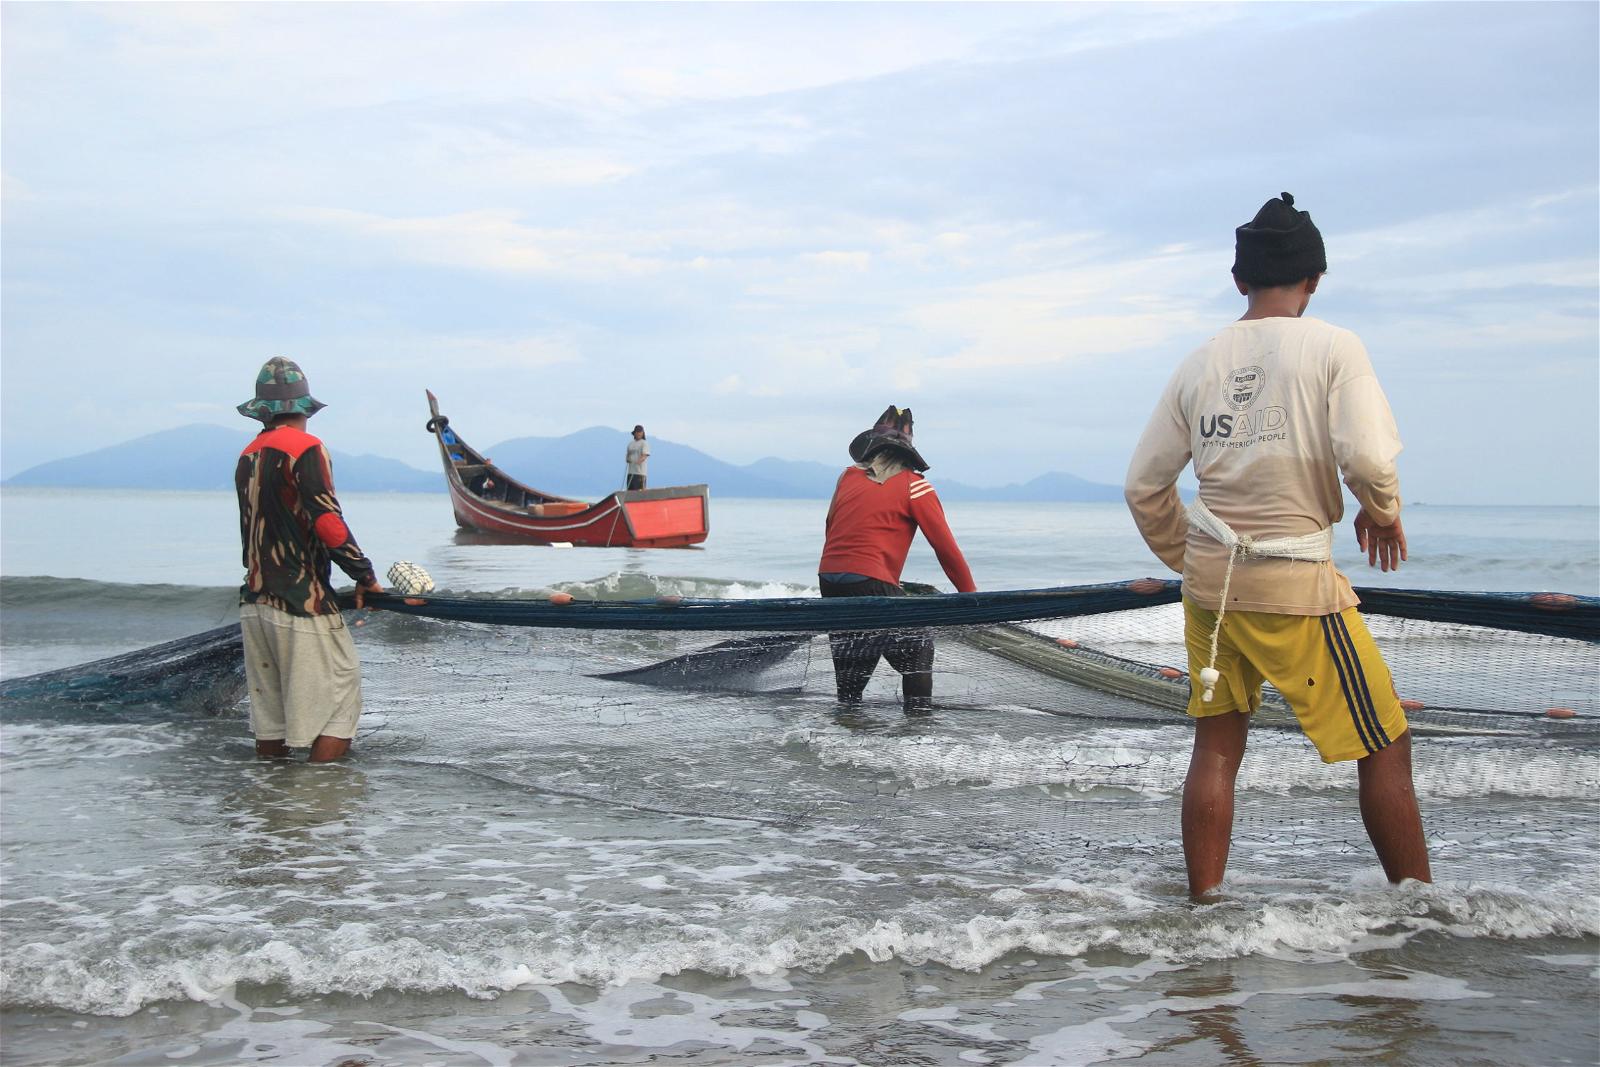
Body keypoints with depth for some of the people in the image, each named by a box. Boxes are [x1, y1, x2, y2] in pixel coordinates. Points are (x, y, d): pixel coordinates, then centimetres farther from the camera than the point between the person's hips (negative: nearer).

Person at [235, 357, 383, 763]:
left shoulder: (247, 456, 13)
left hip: (255, 602, 8)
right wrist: (365, 576, -7)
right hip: (301, 603, -8)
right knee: (340, 685, -2)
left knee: (268, 700, 13)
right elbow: (328, 524, -18)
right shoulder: (305, 448, -11)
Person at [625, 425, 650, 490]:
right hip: (631, 472, 6)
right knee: (630, 491, 6)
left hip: (640, 472, -6)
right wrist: (628, 459, 0)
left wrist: (638, 461, -34)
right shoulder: (630, 444, 18)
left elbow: (644, 456, -15)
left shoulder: (644, 443, -2)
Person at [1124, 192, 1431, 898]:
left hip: (1210, 580, 5)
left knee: (1216, 747, 12)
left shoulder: (1201, 363, 6)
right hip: (1297, 581, -5)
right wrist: (1383, 515, 2)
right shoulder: (1332, 347, -7)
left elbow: (1144, 486, 8)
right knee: (1385, 747, 6)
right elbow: (1367, 460, -19)